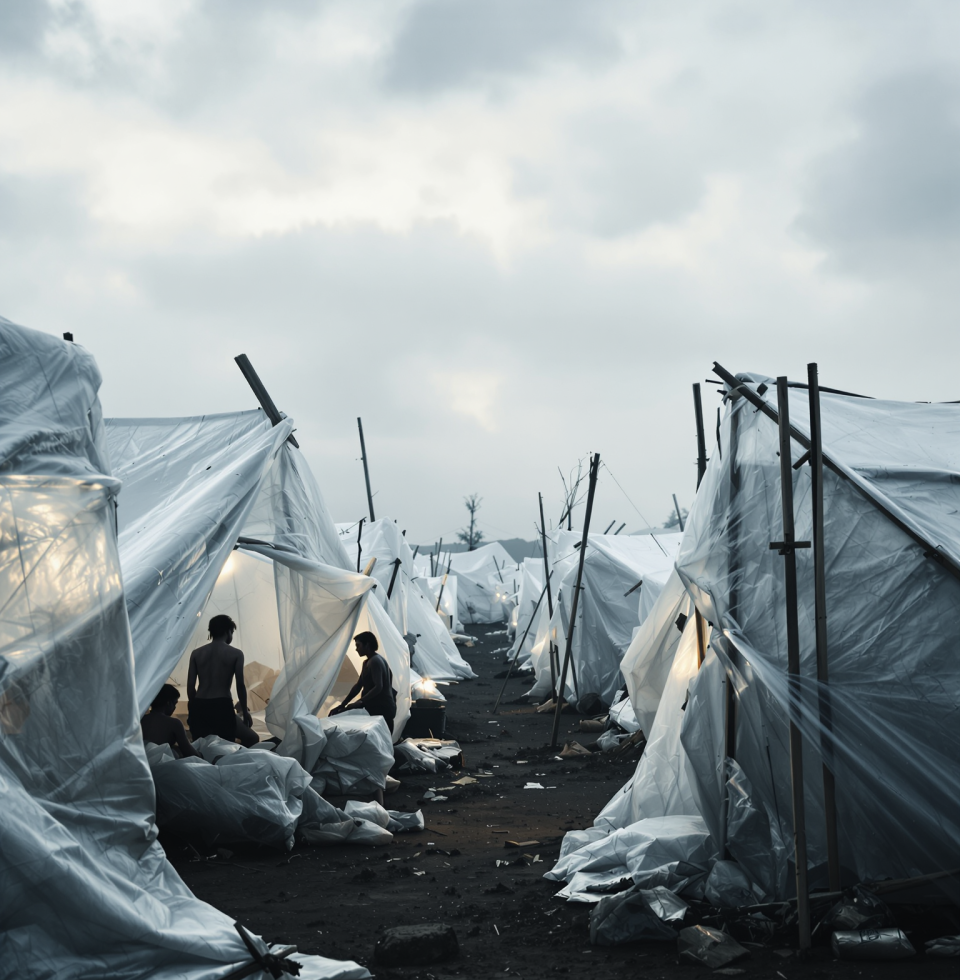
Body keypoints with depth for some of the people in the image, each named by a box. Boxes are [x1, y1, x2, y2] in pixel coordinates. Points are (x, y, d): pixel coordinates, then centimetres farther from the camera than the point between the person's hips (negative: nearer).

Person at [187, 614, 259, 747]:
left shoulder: (196, 653, 11)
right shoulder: (235, 654, 1)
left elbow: (190, 685, 8)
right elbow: (240, 685, -2)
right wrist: (244, 711, 8)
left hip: (199, 707, 4)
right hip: (222, 707, -4)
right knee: (252, 740, 10)